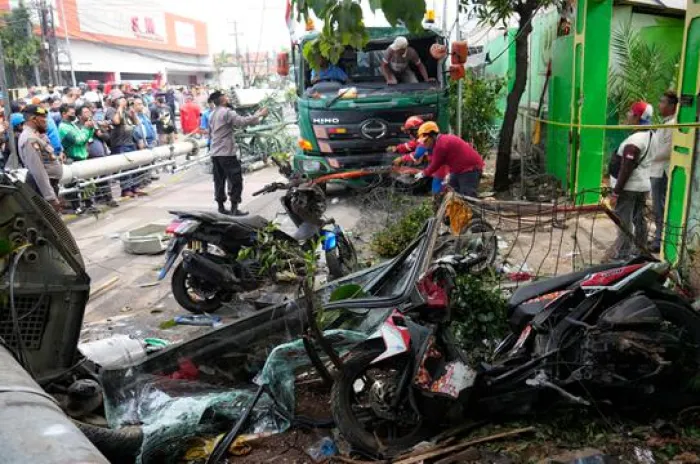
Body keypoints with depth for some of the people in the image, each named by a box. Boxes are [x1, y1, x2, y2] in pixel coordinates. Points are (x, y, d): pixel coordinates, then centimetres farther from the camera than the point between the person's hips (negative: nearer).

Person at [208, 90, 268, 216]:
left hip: (214, 152, 9)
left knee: (219, 180, 11)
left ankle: (221, 206, 15)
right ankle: (234, 208, -7)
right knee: (235, 180, -4)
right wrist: (260, 115, -16)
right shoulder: (227, 112, -12)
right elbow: (242, 121, -23)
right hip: (226, 153, -9)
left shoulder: (212, 115, 15)